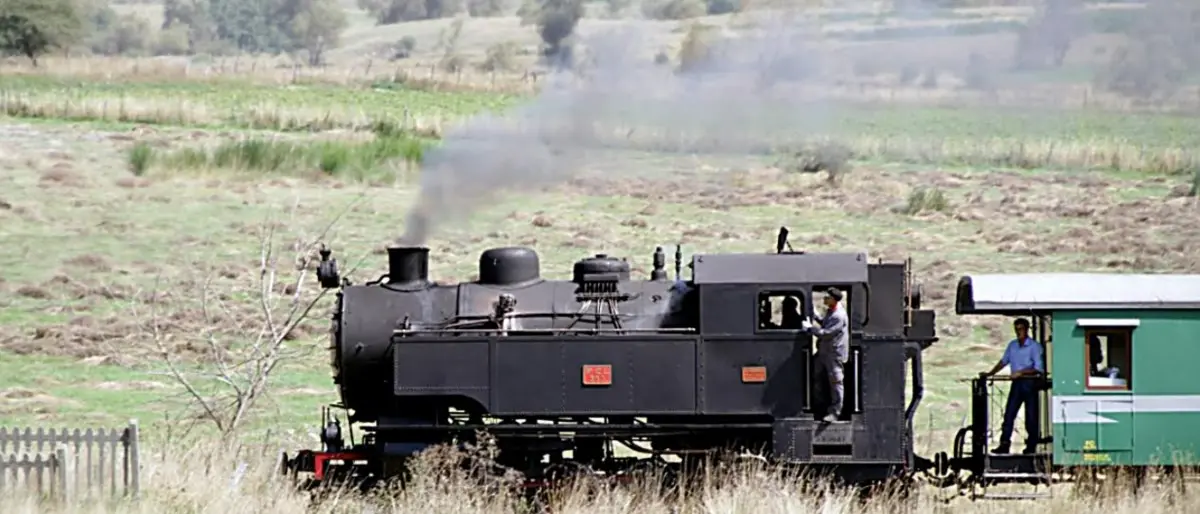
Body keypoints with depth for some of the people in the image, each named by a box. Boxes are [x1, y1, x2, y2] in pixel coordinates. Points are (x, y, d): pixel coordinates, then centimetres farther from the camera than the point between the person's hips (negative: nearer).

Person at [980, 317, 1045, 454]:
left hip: (1030, 383, -5)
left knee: (1031, 416, 0)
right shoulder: (1012, 345, 13)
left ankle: (1031, 446, 7)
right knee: (1009, 414, -4)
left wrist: (1021, 372, -19)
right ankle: (1004, 444, -6)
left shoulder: (1034, 346, -6)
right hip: (1017, 383, 5)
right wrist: (990, 373, 16)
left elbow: (1039, 368, -12)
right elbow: (1003, 361, 24)